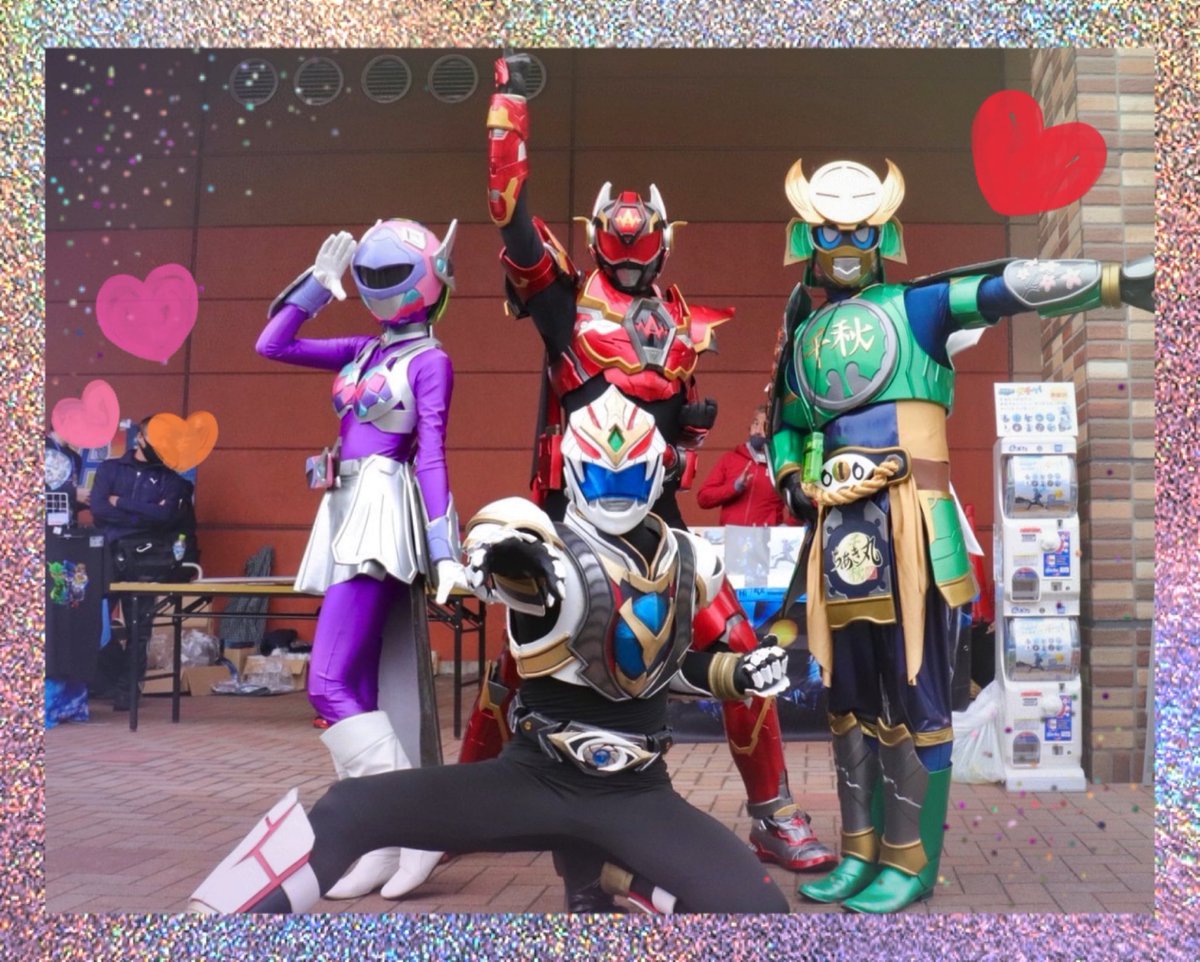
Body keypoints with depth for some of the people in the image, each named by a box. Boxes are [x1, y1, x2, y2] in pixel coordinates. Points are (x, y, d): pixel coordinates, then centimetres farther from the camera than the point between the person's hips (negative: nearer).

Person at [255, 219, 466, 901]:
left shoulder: (430, 361, -4)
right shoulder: (363, 352, 17)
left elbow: (432, 455, -11)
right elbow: (273, 345, 17)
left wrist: (444, 549, -16)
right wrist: (319, 283, 13)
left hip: (384, 516, -8)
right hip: (348, 514, 8)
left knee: (331, 683, -15)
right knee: (367, 688, 7)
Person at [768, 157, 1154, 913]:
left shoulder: (917, 305, 1)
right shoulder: (803, 333, 17)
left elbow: (1012, 287, -12)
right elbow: (787, 425, 27)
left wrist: (1121, 279, -23)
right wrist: (791, 481, 8)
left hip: (909, 525, -6)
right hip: (839, 530, 6)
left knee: (913, 696, -1)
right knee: (850, 696, 12)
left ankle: (910, 863, 10)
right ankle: (862, 852, 24)